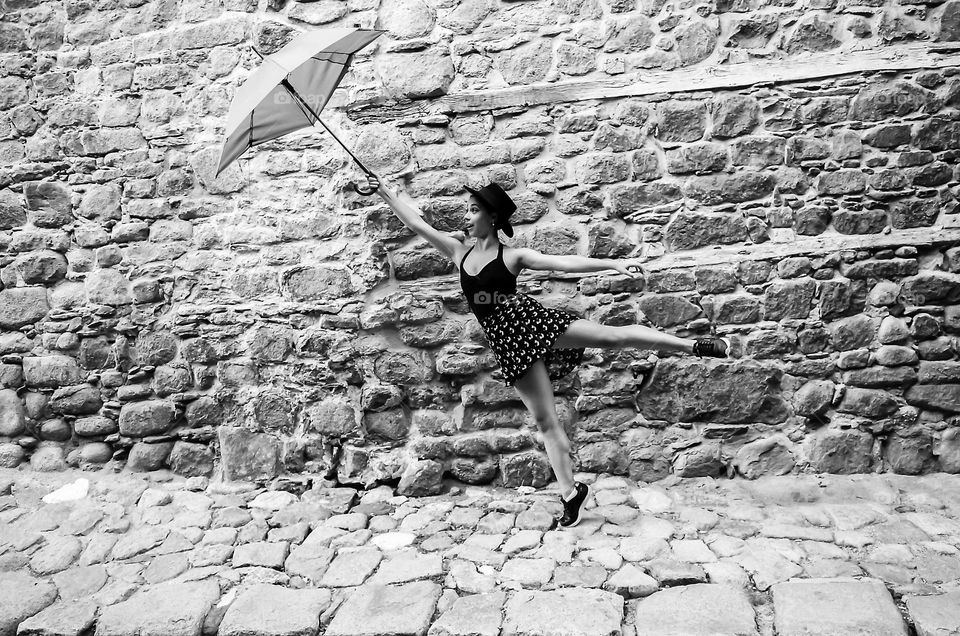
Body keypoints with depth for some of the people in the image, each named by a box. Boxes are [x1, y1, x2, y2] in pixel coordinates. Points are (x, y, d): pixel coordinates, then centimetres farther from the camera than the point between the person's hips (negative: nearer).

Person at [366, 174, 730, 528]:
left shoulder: (512, 256, 0)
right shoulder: (458, 252, 12)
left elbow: (565, 263, -7)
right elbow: (416, 223, 13)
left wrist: (614, 264, -16)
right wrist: (383, 191, 11)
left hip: (531, 321, -3)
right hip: (507, 342, 3)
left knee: (613, 336, -14)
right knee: (545, 421, 4)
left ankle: (694, 345, -1)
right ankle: (570, 493, 12)